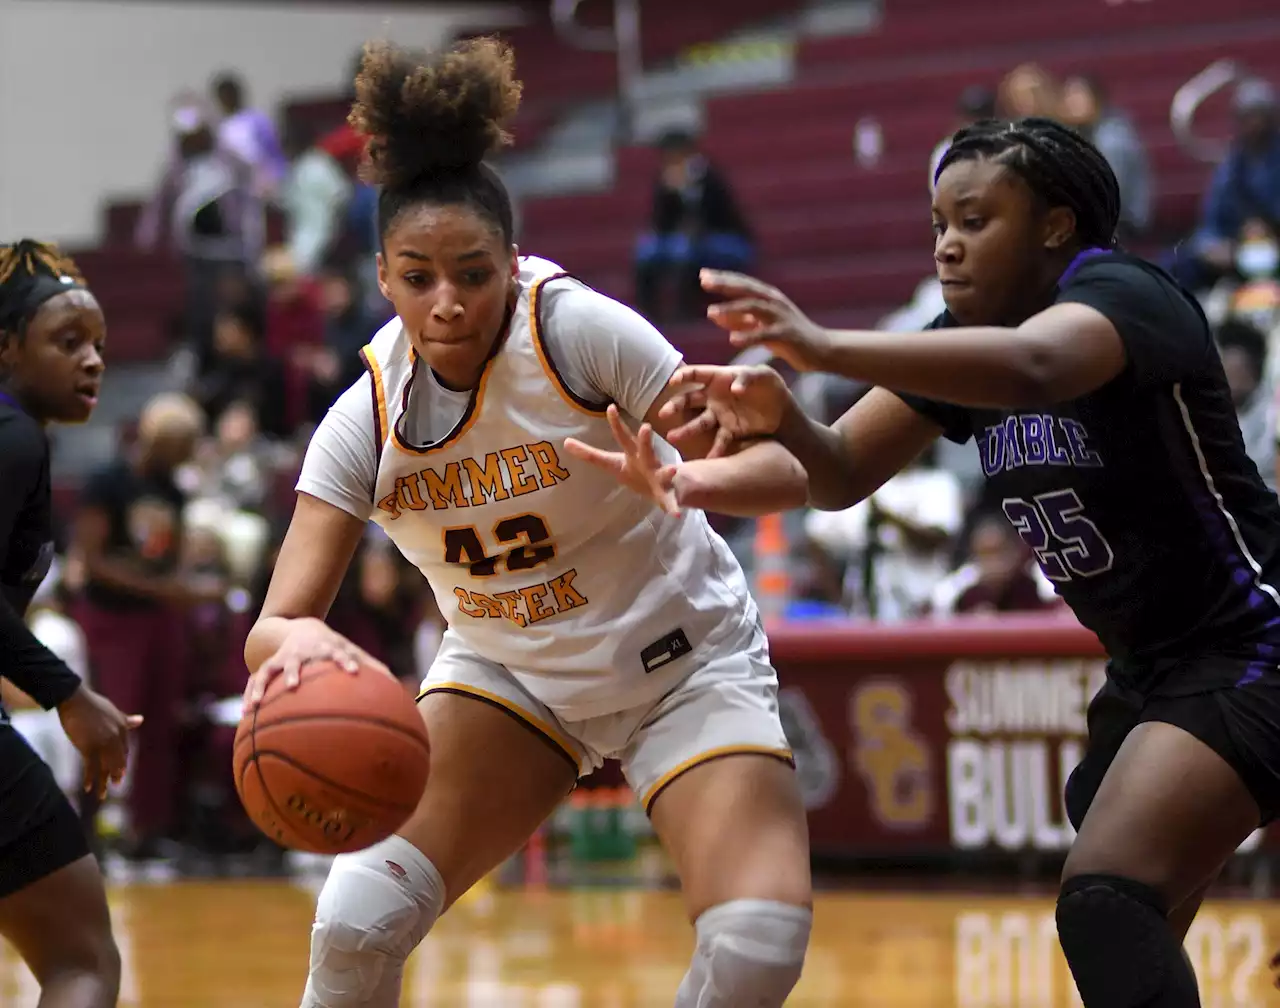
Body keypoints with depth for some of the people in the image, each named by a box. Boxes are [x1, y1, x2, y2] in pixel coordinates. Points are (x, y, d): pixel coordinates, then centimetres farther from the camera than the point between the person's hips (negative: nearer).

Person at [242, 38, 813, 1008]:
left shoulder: (581, 331, -24)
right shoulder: (368, 419, -15)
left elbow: (783, 471, -24)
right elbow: (271, 627, -20)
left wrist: (687, 482, -47)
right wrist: (300, 638, -46)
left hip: (682, 660, -3)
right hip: (508, 670, 3)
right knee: (357, 925, -14)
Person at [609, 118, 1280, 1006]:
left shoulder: (1121, 293, -19)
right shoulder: (964, 340, 6)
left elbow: (1032, 366, -43)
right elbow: (842, 473, 2)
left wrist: (827, 348, -56)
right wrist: (777, 417, -22)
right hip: (1148, 667, 9)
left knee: (1105, 904, -26)